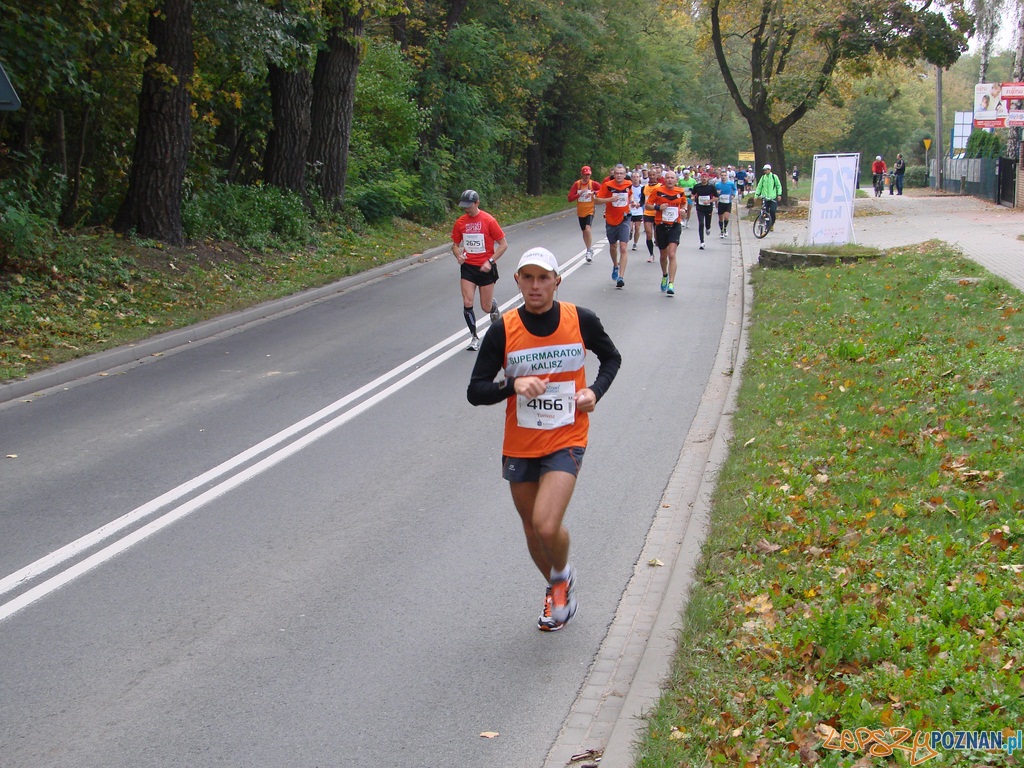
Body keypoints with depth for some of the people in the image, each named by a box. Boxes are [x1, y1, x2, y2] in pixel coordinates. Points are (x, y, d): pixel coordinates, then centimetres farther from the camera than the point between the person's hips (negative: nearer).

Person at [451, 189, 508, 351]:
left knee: (486, 307, 5)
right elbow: (455, 244, 12)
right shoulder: (460, 222, 0)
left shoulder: (489, 221, -11)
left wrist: (490, 261, -15)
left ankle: (494, 307, 43)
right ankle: (475, 338, 3)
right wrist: (458, 255, -10)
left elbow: (503, 244, -6)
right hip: (468, 267, 3)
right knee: (467, 303, -11)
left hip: (485, 268, -3)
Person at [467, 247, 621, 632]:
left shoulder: (582, 320, -7)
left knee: (547, 525, -19)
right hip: (519, 446, 2)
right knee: (532, 528, 14)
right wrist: (513, 385, -25)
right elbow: (475, 391, -7)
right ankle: (557, 592, 42)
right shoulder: (503, 330, -9)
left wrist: (595, 391, -5)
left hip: (566, 441, -2)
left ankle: (563, 575, 15)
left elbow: (611, 358, 13)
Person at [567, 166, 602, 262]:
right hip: (580, 211, 3)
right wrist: (579, 194, -19)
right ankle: (589, 250, 31)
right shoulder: (577, 184, -1)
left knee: (587, 228, -24)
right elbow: (570, 198, -4)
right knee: (584, 231, 14)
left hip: (590, 210, -3)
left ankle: (590, 250, -12)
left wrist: (594, 192, -24)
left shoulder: (593, 184, -5)